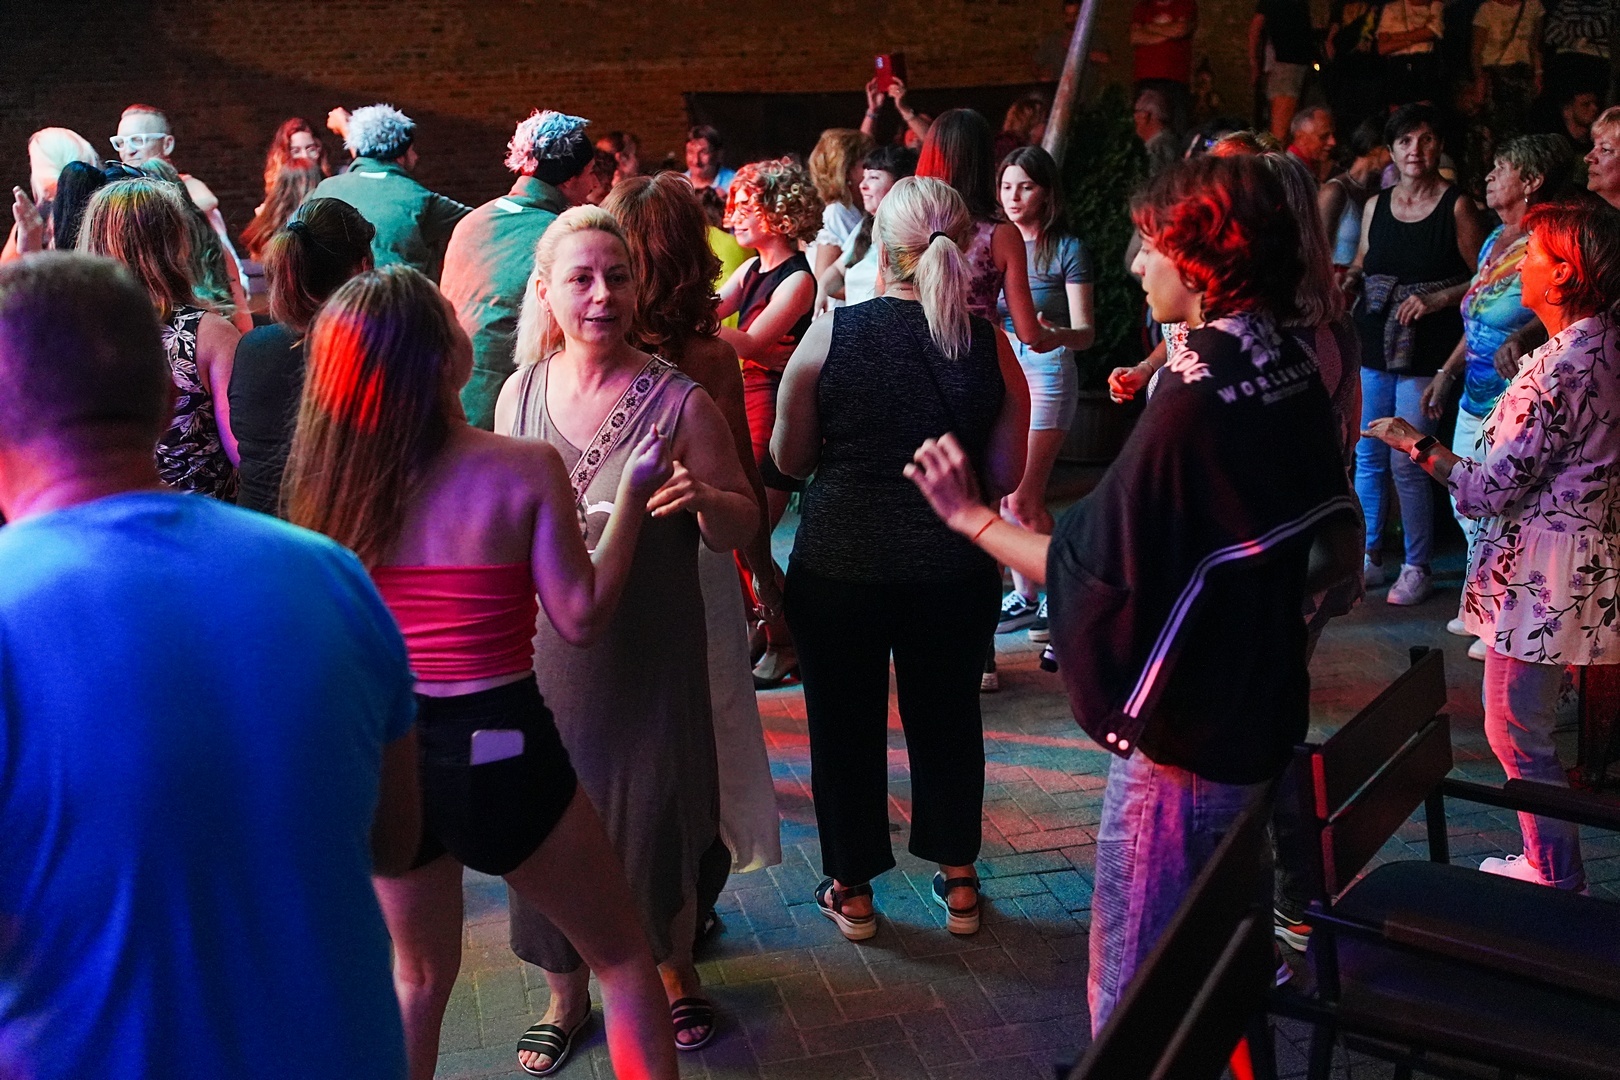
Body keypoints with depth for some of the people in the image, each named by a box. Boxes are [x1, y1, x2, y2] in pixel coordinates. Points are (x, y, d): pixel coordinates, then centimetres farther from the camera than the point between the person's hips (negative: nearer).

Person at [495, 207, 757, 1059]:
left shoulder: (679, 402, -10)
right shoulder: (520, 393, 1)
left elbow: (741, 529, -6)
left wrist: (703, 498, -27)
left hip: (650, 659, -3)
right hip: (545, 657, 3)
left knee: (655, 823, 11)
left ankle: (676, 970, 41)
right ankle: (567, 992, 39)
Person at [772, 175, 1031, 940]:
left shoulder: (831, 334, -10)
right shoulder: (989, 345, -6)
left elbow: (789, 458, -2)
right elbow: (1005, 475, -2)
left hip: (839, 562, -2)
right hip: (954, 568, 2)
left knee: (845, 724, 14)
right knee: (947, 717, 19)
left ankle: (851, 891, 28)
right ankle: (957, 880, 33)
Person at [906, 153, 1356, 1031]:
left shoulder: (1193, 400, -24)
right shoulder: (1292, 374, 1)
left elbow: (1091, 571, -23)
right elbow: (1336, 554, 10)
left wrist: (971, 516, -12)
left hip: (1180, 741, -9)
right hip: (1265, 718, 9)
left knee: (1136, 993, 7)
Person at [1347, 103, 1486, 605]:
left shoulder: (1456, 206, -2)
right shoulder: (1376, 205, 10)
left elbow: (1482, 278, -1)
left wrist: (1435, 300, -14)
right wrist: (1345, 280, -3)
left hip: (1424, 353, -4)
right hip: (1371, 347, 5)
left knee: (1406, 464, -5)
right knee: (1367, 459, 7)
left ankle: (1416, 568, 10)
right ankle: (1368, 558, 21)